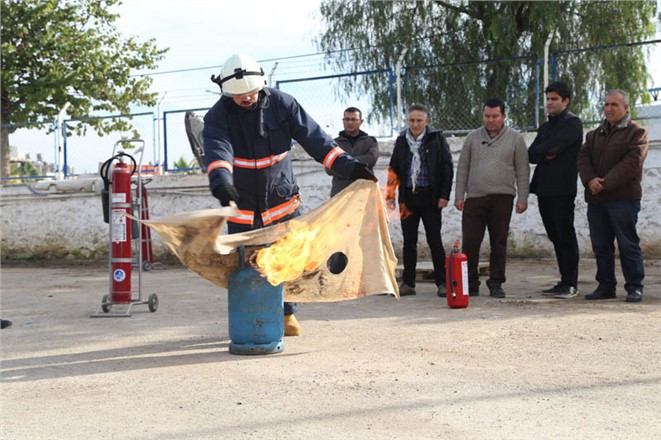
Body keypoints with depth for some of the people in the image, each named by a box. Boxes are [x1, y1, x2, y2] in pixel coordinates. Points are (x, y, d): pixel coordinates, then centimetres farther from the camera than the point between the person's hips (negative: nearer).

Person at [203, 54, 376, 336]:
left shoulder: (280, 103, -7)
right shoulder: (218, 117, -11)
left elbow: (313, 137, -9)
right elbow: (218, 151, -30)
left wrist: (348, 165, -20)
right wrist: (221, 183, -52)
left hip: (282, 199, 1)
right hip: (242, 205, -1)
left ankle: (287, 314, 25)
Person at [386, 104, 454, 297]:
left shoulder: (436, 138, 1)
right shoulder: (401, 140, 10)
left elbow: (447, 167, -1)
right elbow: (393, 170, 13)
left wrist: (444, 195, -8)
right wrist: (390, 195, 5)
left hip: (430, 197, -3)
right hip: (408, 198, 3)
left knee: (435, 241, 0)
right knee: (409, 242, 7)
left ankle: (442, 283, 6)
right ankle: (408, 283, 14)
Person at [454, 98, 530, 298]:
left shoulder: (515, 138, 6)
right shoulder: (472, 138, 10)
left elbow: (522, 171, 4)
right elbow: (463, 168, 11)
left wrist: (522, 199, -2)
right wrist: (459, 195, 4)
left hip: (502, 198, -1)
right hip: (474, 198, 1)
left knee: (499, 243, 2)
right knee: (470, 242, -1)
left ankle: (496, 284, 11)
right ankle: (471, 283, 9)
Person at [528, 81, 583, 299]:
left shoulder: (572, 123, -3)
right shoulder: (545, 126, 22)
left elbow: (554, 146, -16)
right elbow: (531, 154, 12)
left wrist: (540, 151, 1)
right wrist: (547, 154, -6)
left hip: (562, 189, -8)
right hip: (544, 189, 8)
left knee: (565, 236, -7)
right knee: (555, 237, 9)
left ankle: (571, 284, -4)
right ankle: (565, 281, 15)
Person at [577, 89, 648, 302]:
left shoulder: (637, 132, 1)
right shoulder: (595, 135, 20)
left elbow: (632, 163, -11)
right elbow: (583, 157, 8)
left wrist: (605, 183, -16)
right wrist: (590, 179, -12)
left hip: (623, 198, -6)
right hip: (596, 198, 6)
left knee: (628, 245, -4)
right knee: (601, 245, 9)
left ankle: (634, 287, 3)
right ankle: (606, 285, 17)